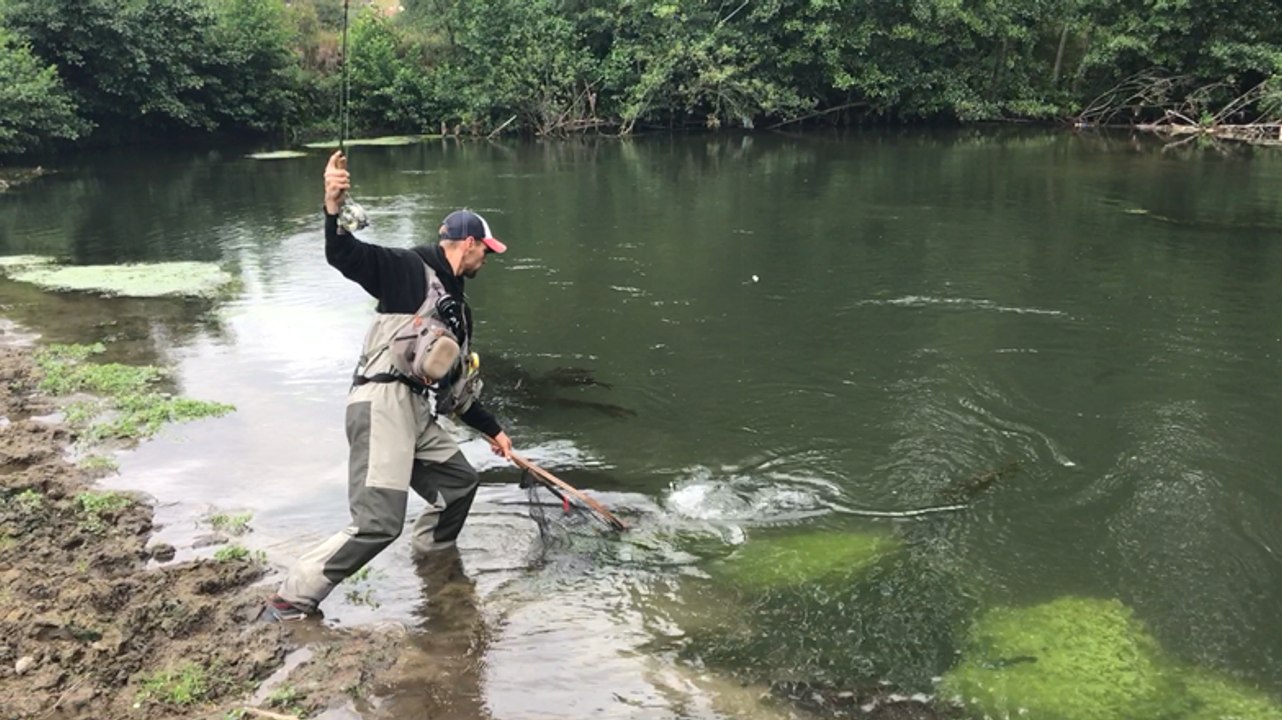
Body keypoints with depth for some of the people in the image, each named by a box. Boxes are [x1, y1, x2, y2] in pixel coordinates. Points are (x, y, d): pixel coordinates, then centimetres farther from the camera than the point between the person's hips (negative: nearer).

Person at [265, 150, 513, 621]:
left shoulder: (457, 310, 25)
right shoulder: (411, 270, 0)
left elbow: (456, 388, 30)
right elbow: (345, 257, -16)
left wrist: (492, 430, 35)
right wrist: (333, 209, -34)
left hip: (417, 413, 9)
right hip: (383, 405, -9)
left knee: (460, 481, 22)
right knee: (378, 524, -17)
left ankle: (431, 550, 47)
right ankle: (294, 598, -7)